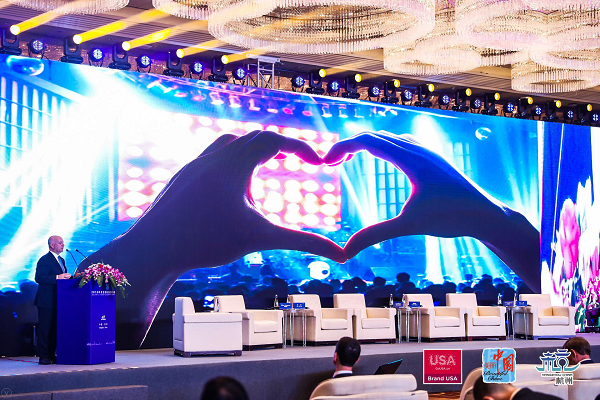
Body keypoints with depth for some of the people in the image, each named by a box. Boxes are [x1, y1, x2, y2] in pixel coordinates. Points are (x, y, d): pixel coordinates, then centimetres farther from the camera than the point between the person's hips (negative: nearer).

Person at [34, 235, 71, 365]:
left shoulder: (61, 260, 19)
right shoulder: (45, 260, -9)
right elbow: (39, 278, -19)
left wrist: (68, 277, 2)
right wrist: (57, 277, -25)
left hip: (58, 301, 9)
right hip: (47, 301, -9)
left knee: (55, 329, 10)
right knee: (45, 329, -5)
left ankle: (52, 355, 16)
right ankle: (44, 357, -3)